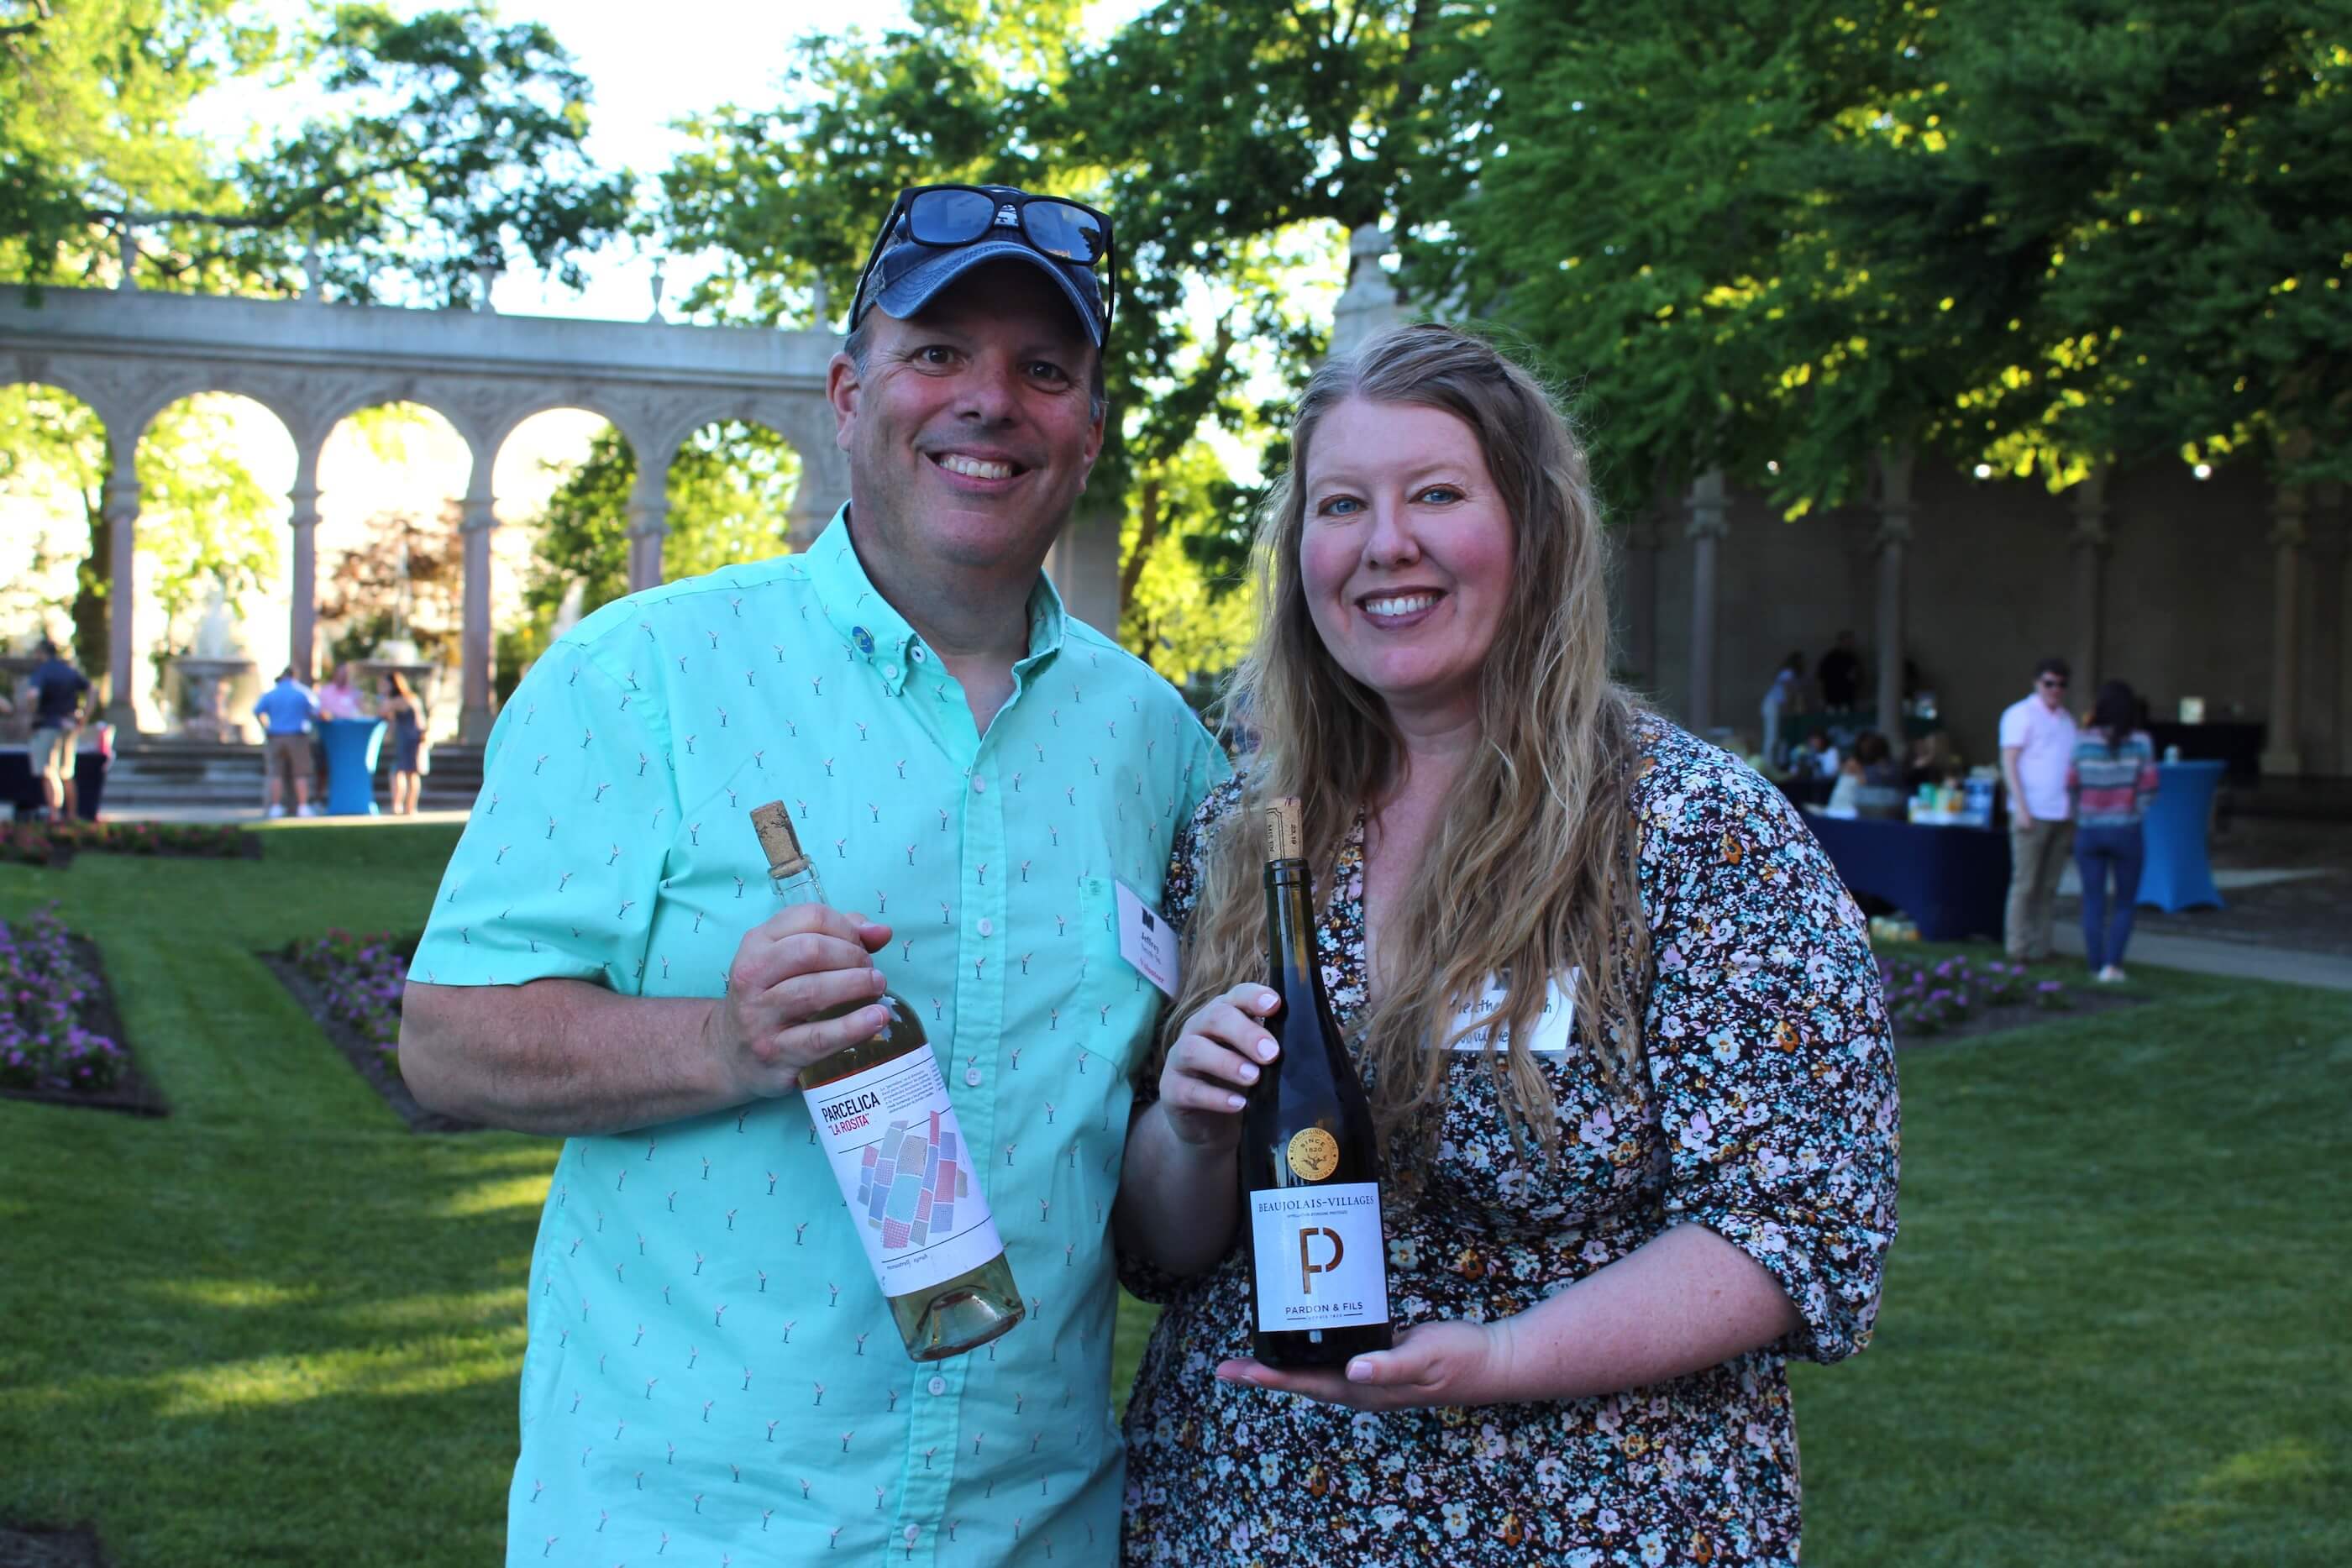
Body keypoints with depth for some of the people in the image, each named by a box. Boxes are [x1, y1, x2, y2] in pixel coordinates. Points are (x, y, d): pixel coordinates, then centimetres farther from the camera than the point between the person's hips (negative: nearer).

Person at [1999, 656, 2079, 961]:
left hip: (2062, 814, 6)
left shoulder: (2066, 719, 19)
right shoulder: (2021, 714, -2)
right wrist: (2021, 807, -15)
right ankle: (2018, 947, 0)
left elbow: (2072, 766, 20)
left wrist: (2076, 810, 11)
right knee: (2025, 883, -5)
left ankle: (2040, 946, 10)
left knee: (2048, 885, 6)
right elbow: (2009, 762, -7)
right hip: (2033, 812, -6)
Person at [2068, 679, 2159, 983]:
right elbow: (2148, 787, -8)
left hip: (2089, 830, 1)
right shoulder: (2141, 742, -8)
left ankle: (2096, 965, 12)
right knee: (2125, 903, 10)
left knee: (2093, 902, 11)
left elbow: (2072, 785, -1)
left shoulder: (2084, 741, -5)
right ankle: (2112, 964, -1)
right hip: (2126, 831, -1)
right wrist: (2135, 813, 10)